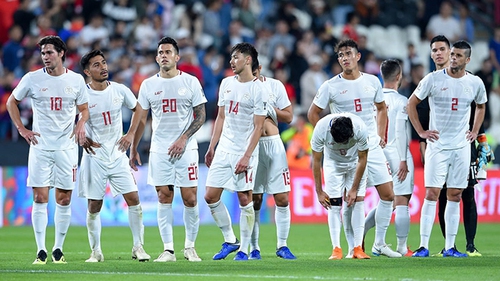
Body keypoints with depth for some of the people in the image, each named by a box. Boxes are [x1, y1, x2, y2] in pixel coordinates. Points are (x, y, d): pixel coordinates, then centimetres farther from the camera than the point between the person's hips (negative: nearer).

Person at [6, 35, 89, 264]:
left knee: (64, 200, 2)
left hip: (66, 147, 1)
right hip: (40, 146, -1)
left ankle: (58, 249, 12)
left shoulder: (76, 80, 2)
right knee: (40, 198, -5)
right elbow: (11, 102, 11)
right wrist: (21, 129, 3)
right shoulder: (32, 79, -1)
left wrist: (81, 123, -6)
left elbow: (84, 108, 15)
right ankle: (41, 250, 0)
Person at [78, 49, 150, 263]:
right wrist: (83, 139, -8)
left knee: (133, 199, -5)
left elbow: (137, 109, 16)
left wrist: (131, 134, 4)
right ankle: (96, 251, 13)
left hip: (118, 155, 2)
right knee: (94, 207, 1)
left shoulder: (120, 90, -1)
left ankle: (138, 247, 5)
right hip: (94, 156, -2)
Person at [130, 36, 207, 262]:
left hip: (186, 149, -2)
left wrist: (183, 139, -11)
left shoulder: (190, 82, 1)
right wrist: (133, 149, 9)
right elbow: (141, 119, 12)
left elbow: (200, 116, 1)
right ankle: (168, 249, 2)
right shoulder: (148, 85, 7)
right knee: (164, 198, -1)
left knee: (190, 199, -3)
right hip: (159, 150, 2)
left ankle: (190, 247, 11)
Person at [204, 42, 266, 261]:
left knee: (245, 199, -3)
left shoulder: (257, 89, -8)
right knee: (211, 196, 2)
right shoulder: (226, 84, 11)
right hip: (223, 150, 6)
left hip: (244, 152, -6)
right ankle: (229, 240, 16)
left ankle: (244, 249, 7)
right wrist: (211, 147, 14)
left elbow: (258, 127, -10)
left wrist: (247, 156, -16)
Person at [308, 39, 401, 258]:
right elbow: (313, 114, 5)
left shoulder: (372, 82, 7)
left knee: (387, 195, 0)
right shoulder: (330, 86, -3)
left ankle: (379, 244, 11)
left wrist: (380, 135, 12)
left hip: (373, 147, 4)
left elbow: (381, 108, 22)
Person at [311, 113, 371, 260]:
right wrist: (319, 191, -14)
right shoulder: (321, 129, -32)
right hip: (333, 163, 0)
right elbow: (316, 161, -17)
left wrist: (354, 189, -14)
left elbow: (362, 159, -17)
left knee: (358, 201, -11)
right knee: (334, 204, -10)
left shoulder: (360, 129, -33)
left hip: (355, 163, 0)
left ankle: (357, 248, -11)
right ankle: (336, 249, -10)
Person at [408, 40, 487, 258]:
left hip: (461, 147, 3)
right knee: (431, 194, -8)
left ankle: (450, 247, 8)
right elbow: (411, 104, 4)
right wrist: (421, 132, -1)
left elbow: (481, 106, 23)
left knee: (455, 196, 4)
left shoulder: (475, 83, 3)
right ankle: (423, 246, -8)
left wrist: (475, 131, 13)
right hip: (437, 145, -3)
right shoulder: (433, 79, -5)